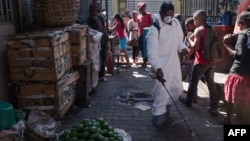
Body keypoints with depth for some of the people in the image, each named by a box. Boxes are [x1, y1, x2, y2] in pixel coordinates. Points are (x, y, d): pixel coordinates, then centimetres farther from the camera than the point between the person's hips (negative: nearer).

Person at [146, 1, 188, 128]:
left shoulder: (176, 23, 3)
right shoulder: (155, 29, -19)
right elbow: (152, 51, -25)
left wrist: (183, 47, -6)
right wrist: (157, 68, -36)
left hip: (174, 62, 7)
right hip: (161, 65, -7)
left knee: (178, 88, 15)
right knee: (162, 91, -4)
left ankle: (166, 104, 42)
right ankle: (158, 116, 16)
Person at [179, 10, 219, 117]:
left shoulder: (198, 30, -12)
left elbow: (195, 47, -18)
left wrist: (190, 39, -2)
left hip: (201, 62, -6)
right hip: (211, 61, 7)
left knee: (193, 82, 12)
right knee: (211, 84, 7)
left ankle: (188, 100, 31)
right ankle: (214, 108, 9)